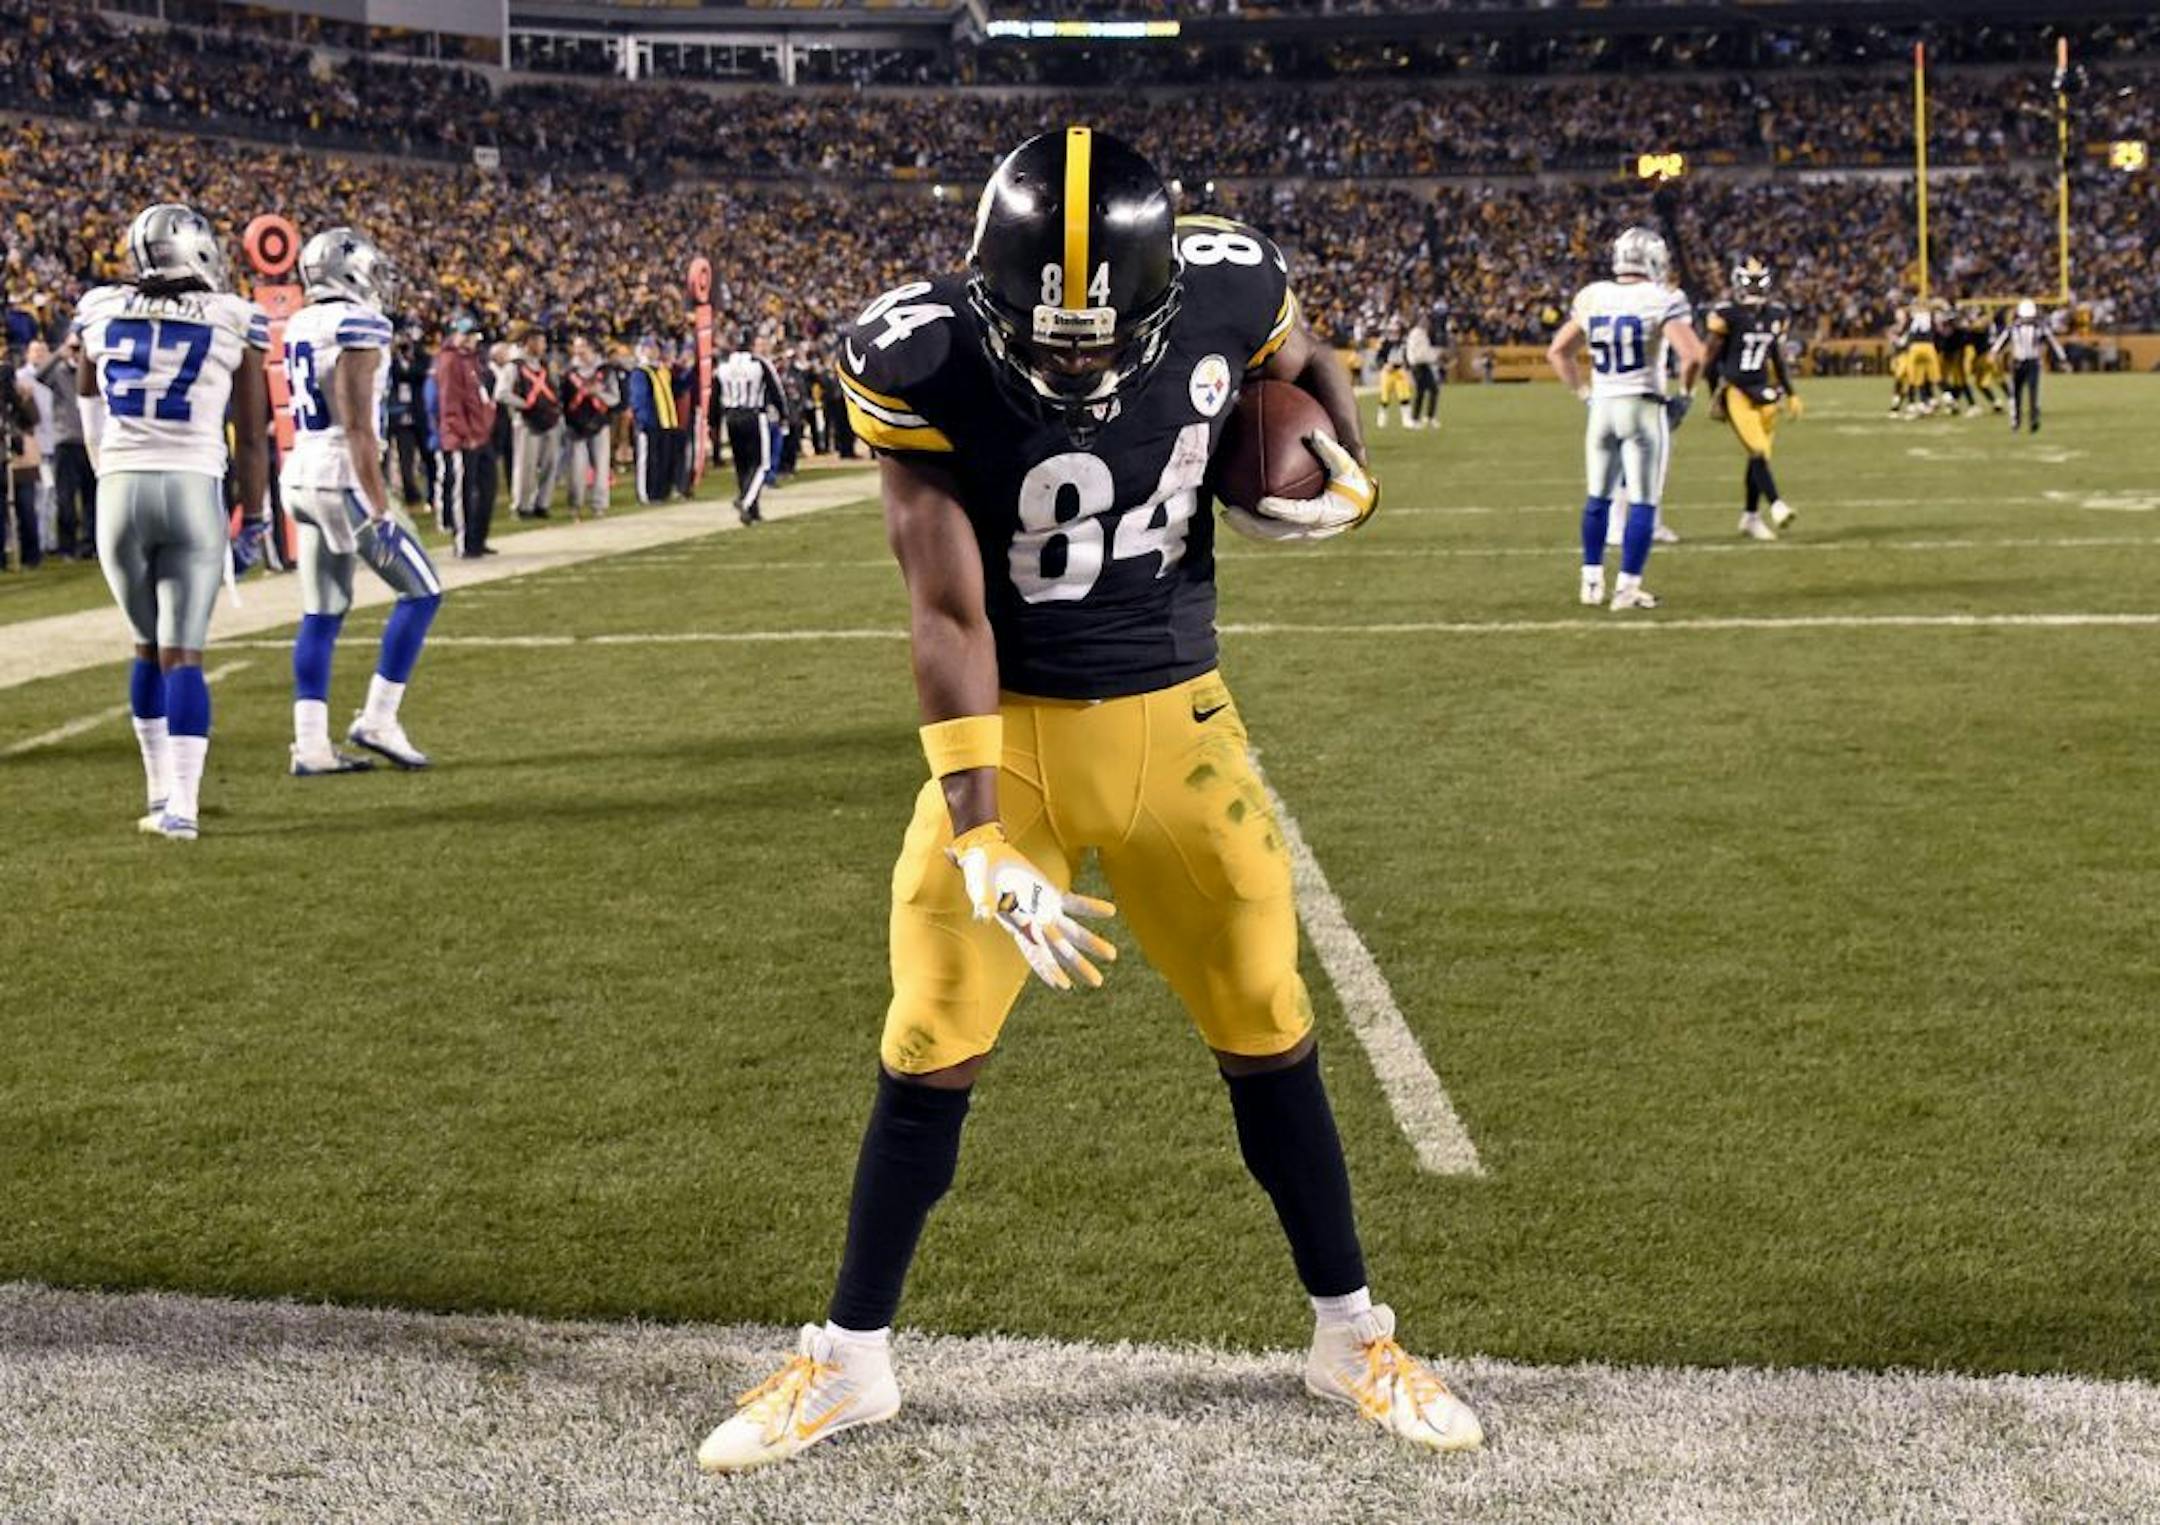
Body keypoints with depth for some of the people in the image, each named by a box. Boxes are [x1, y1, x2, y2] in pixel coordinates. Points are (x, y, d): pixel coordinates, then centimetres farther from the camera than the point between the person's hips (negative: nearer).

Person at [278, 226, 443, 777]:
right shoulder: (358, 328, -13)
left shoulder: (299, 328, 13)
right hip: (343, 479, -9)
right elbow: (358, 428, -18)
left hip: (301, 477, 9)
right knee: (421, 591, 3)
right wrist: (380, 509, -18)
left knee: (321, 615, 9)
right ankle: (378, 720, 1)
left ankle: (310, 745, 6)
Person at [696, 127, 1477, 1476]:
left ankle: (1353, 1339, 26)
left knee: (1270, 1036, 9)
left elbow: (1310, 366, 10)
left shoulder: (1227, 293, -15)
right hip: (1009, 732, -1)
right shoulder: (925, 361, -22)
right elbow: (948, 614, -21)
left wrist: (1346, 475, -10)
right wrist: (980, 834, -26)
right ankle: (849, 1361, 21)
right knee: (929, 1056, 3)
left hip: (1178, 722, 2)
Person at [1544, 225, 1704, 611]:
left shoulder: (1592, 298, 4)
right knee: (1643, 502, 3)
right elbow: (1692, 355, -20)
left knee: (1598, 497, 17)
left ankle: (1592, 582, 21)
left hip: (1602, 406, 5)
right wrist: (1683, 395, -4)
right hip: (1643, 407, -5)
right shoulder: (1662, 301, -10)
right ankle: (1627, 587, 2)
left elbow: (1557, 352, 10)